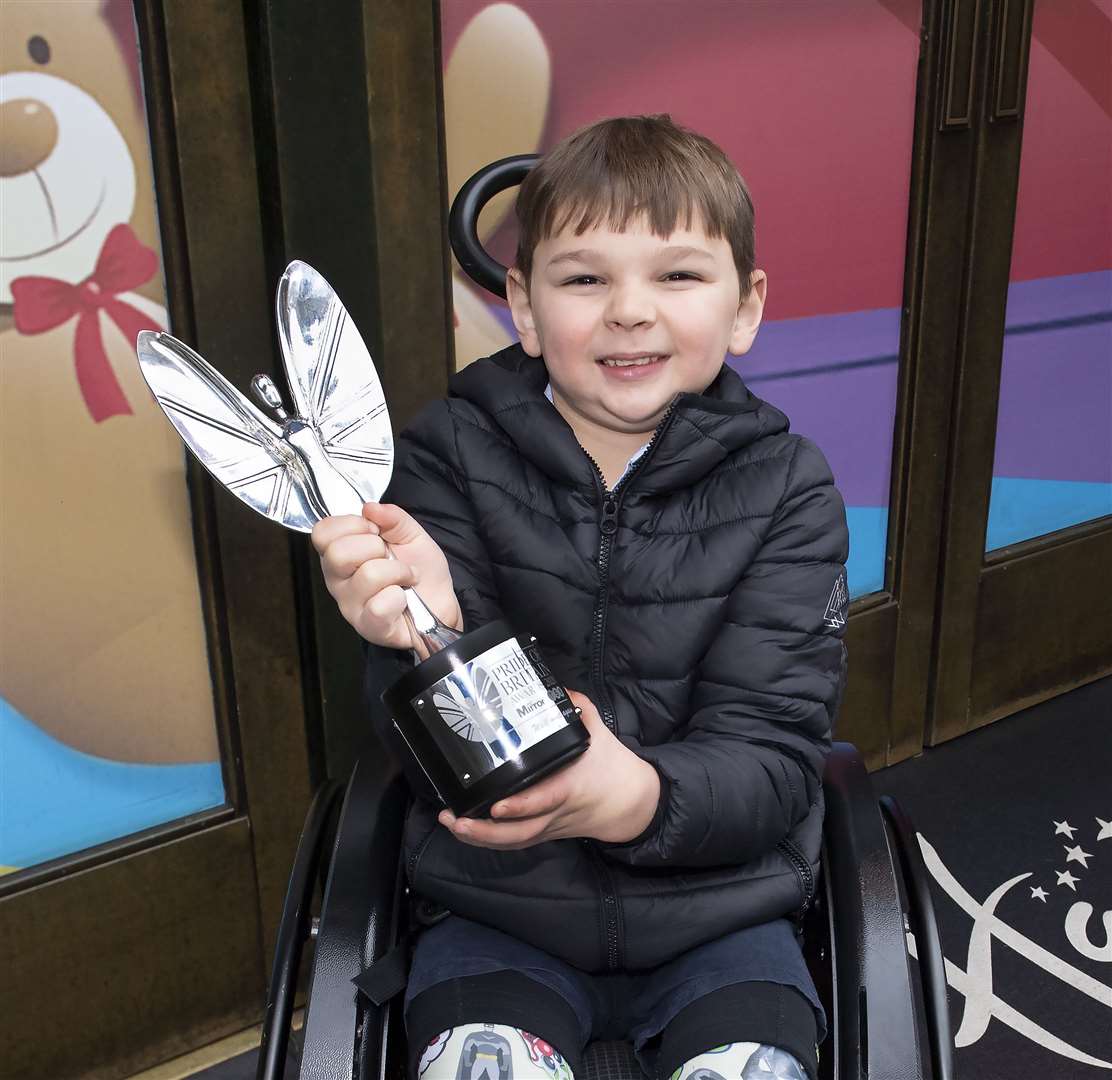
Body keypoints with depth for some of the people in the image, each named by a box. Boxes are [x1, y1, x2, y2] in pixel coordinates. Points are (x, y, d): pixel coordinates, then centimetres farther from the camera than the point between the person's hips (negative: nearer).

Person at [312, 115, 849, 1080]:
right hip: (497, 913, 0)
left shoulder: (785, 488, -5)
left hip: (715, 911, 1)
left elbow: (776, 754, -10)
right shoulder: (452, 459, -6)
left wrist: (643, 798, -31)